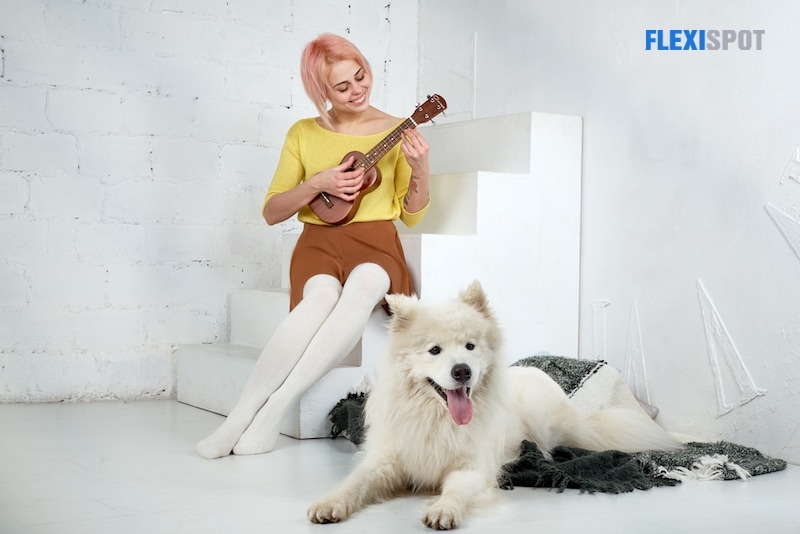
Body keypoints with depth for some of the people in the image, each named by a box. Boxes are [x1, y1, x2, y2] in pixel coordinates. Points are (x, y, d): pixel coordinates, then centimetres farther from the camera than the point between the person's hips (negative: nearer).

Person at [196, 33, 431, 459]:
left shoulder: (396, 131, 8)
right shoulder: (303, 134, 9)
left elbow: (411, 215, 8)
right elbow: (271, 212, 8)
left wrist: (420, 168, -11)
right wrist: (317, 184, -9)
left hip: (376, 245, 0)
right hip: (319, 242, 0)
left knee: (363, 286, -38)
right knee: (322, 296, -37)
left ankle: (272, 412, -38)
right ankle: (240, 418, -35)